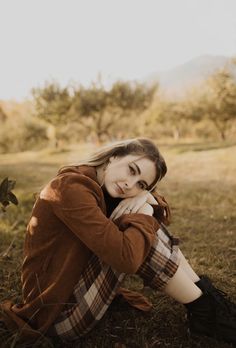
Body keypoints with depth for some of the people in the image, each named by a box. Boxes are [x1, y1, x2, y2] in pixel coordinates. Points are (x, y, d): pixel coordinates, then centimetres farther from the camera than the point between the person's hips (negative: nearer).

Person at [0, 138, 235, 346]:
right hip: (58, 310, -8)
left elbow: (160, 214, 8)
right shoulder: (72, 187, -26)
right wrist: (143, 216, -17)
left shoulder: (101, 189, 2)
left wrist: (148, 201, -14)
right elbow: (126, 258, -33)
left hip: (79, 282, 9)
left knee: (150, 227, -2)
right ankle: (204, 310, -4)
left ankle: (206, 293, 4)